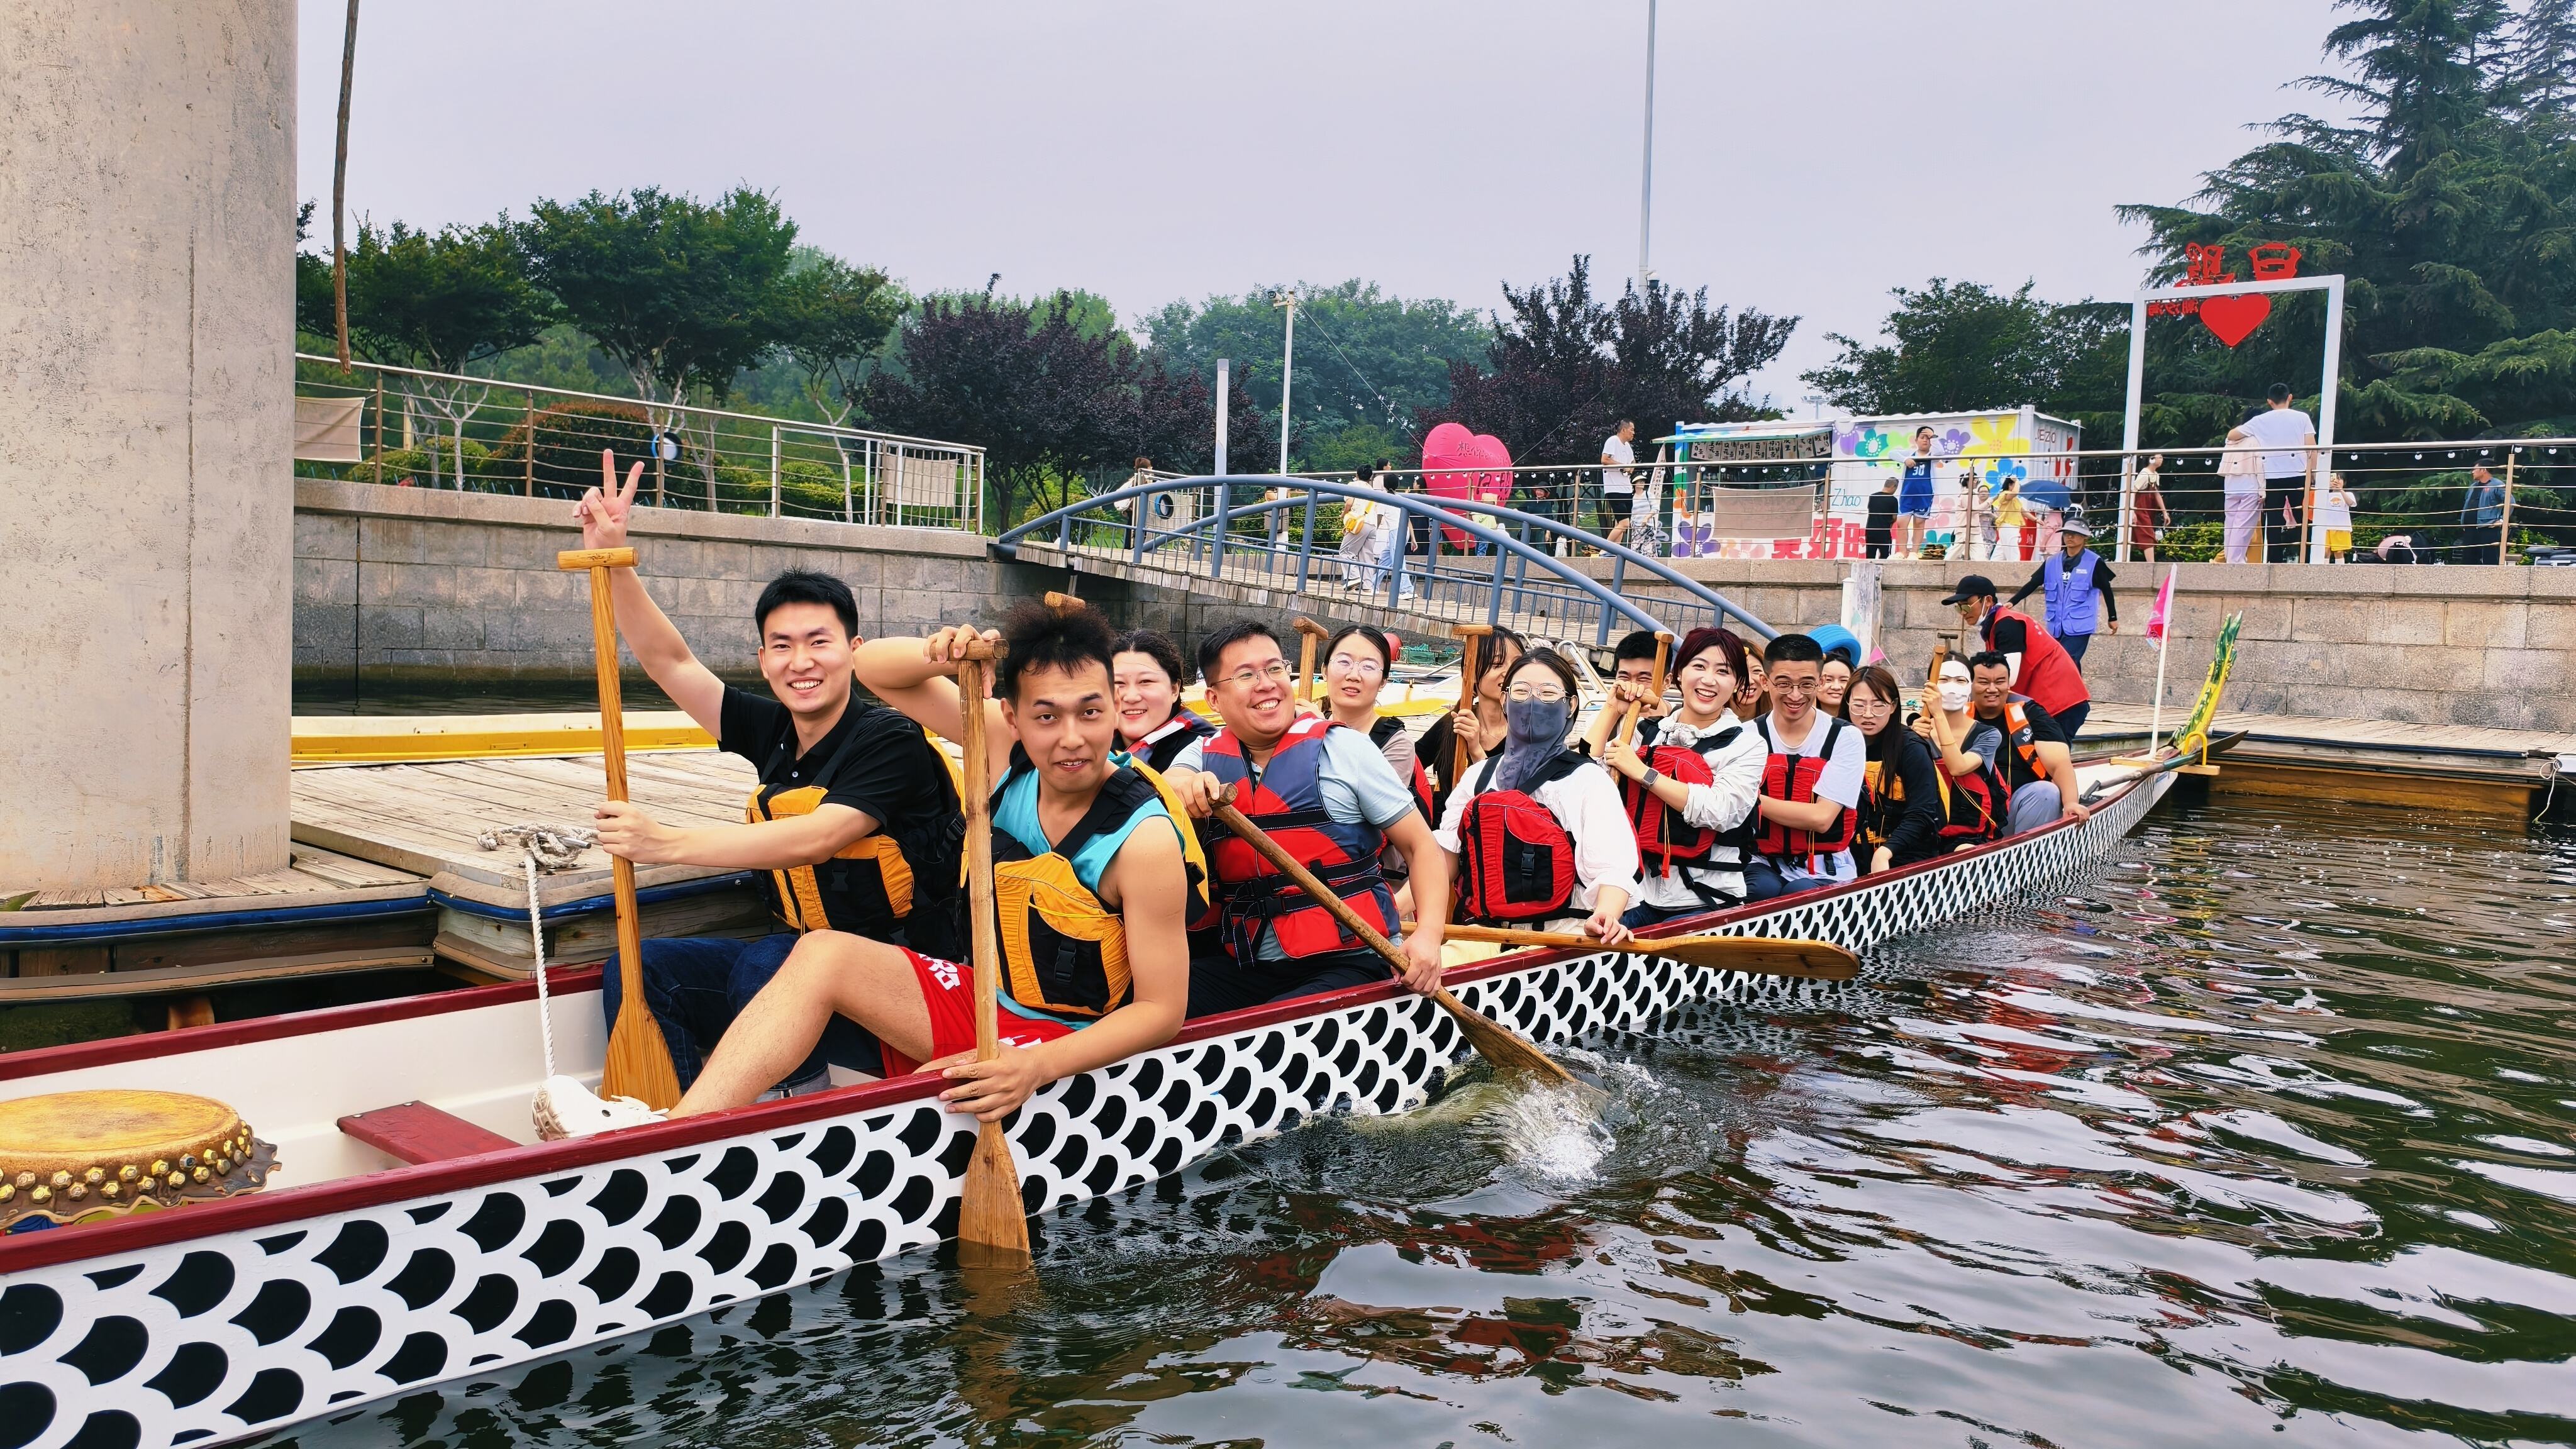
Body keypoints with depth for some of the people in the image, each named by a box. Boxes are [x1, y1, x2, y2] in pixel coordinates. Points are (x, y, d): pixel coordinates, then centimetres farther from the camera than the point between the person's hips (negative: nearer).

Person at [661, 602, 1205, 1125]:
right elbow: (874, 669, -1)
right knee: (822, 954, -12)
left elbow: (1162, 1009, -19)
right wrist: (936, 655, -26)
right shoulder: (1005, 743, -8)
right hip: (986, 995, 6)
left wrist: (1038, 1065, -33)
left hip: (1065, 1043, -6)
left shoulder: (1145, 839, -23)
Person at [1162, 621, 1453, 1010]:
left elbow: (1421, 846, 0)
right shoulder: (1204, 758, 8)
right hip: (1245, 965, 4)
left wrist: (1429, 933, -16)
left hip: (1347, 962, -3)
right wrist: (1182, 786, -34)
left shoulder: (1344, 748, -1)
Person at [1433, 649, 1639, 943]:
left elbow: (1613, 868, -10)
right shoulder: (1478, 777, 18)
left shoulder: (1588, 780, 2)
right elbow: (1444, 855, 14)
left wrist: (1606, 917, -32)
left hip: (1560, 939, -4)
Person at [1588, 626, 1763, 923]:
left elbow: (1719, 812, -16)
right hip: (1638, 895, 3)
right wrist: (1612, 710, 4)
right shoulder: (1647, 731, 11)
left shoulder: (1746, 745, 2)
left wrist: (1641, 772, -14)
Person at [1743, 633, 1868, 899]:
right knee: (1764, 890, -33)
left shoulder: (1845, 738, 0)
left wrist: (1754, 800, -13)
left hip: (1824, 871, -1)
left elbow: (1821, 818, -11)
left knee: (1801, 893, -33)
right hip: (1763, 865, 1)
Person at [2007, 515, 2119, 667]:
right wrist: (2011, 602, -4)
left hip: (2079, 626, -5)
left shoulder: (2094, 563, -5)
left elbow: (2106, 590, 4)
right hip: (2056, 626, 5)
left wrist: (2112, 618, 11)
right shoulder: (2052, 561, 6)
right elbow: (2032, 585, 6)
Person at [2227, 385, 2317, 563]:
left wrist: (2244, 428, 31)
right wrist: (2314, 475, 3)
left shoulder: (2260, 420, 5)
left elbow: (2231, 436, 12)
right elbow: (2312, 449, -3)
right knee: (2303, 521, 9)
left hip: (2272, 478, 0)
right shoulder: (2302, 417, 3)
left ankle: (2275, 562, -1)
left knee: (2274, 525, 2)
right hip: (2298, 476, 0)